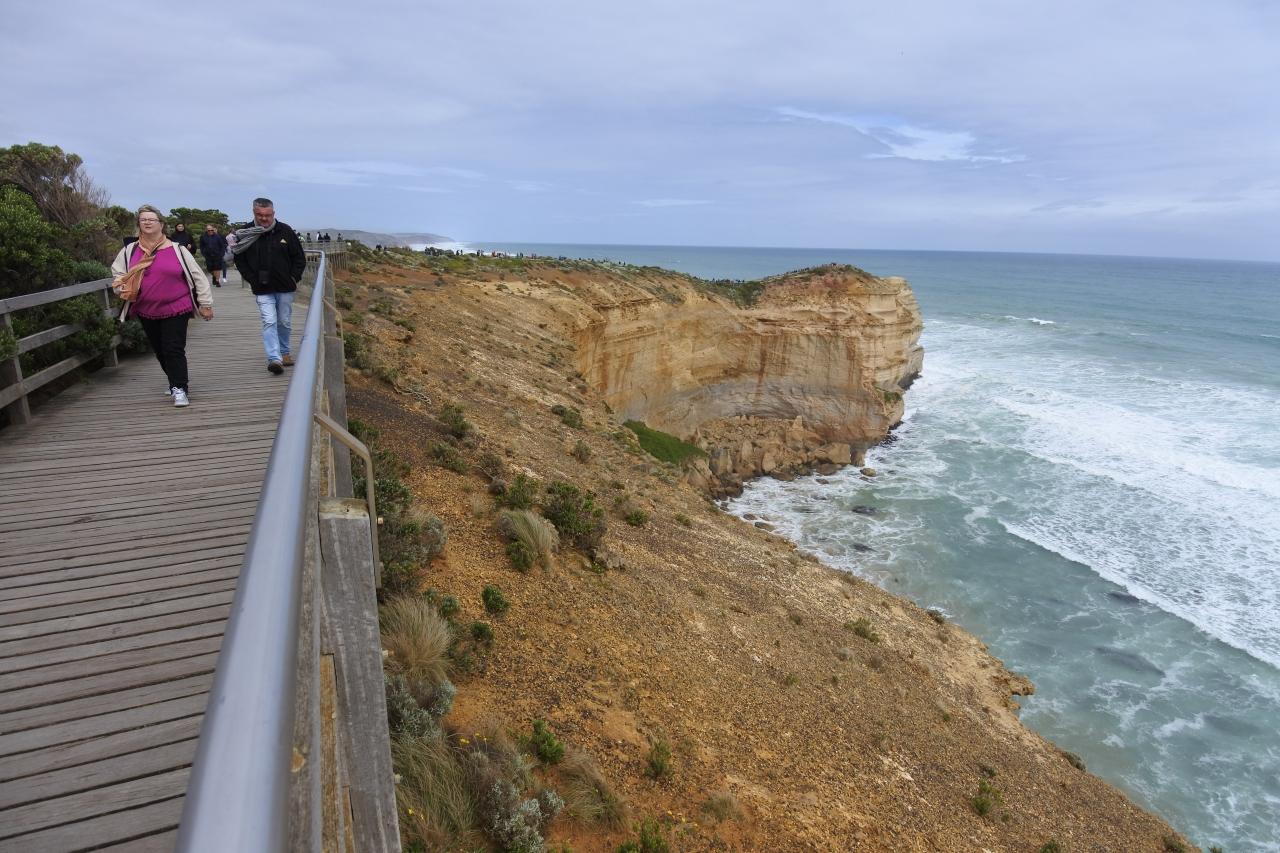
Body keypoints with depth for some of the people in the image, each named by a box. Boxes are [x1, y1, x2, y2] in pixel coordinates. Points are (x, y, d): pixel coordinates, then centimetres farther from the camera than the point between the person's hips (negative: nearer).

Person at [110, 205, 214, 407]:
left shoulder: (176, 250, -4)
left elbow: (197, 276, -2)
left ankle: (179, 388, -4)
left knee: (174, 350, -10)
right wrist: (123, 289, -2)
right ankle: (177, 382, 32)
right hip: (146, 312, 5)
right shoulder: (130, 251, 5)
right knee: (159, 351, 14)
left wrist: (205, 303, -3)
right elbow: (117, 273, 19)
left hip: (176, 309, -5)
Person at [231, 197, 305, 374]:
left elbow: (299, 258, 5)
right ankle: (274, 358, -17)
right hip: (263, 289, -1)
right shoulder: (246, 235, -2)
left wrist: (294, 278, -3)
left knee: (285, 322, 13)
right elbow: (240, 260, 6)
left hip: (285, 288, 1)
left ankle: (284, 352, 31)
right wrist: (252, 279, -4)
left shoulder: (285, 231, -2)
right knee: (269, 322, -11)